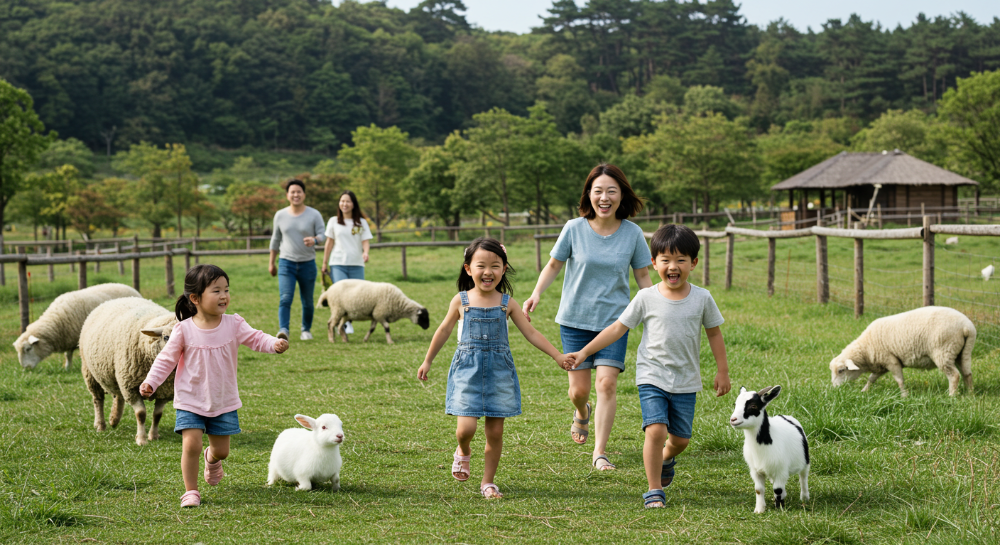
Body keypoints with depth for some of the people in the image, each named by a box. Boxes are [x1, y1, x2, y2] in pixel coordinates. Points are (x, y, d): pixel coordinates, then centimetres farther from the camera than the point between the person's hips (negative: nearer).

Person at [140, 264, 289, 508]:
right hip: (191, 401, -2)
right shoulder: (184, 330, -11)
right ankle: (191, 491, 5)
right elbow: (167, 359, -3)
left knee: (222, 449, 10)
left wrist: (275, 344, -34)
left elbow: (255, 338, -13)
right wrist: (150, 382, -14)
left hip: (224, 402, 2)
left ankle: (212, 458, 48)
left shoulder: (233, 325, -6)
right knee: (191, 445, -14)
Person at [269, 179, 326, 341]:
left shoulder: (314, 215, -2)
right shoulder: (280, 215, 4)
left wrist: (314, 240, -31)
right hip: (286, 263, 0)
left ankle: (306, 330, 27)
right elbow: (275, 239, 13)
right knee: (285, 298, -18)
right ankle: (283, 330, -27)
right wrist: (271, 263, 16)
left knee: (307, 302, 9)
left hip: (308, 264, 0)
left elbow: (322, 235, -6)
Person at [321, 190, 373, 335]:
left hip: (356, 264, 1)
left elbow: (365, 241, 2)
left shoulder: (361, 222, 8)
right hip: (338, 264, -1)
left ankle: (348, 322, 13)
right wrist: (324, 263, 11)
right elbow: (329, 243, 11)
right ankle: (345, 324, -18)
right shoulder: (334, 222, 8)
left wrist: (365, 252, -20)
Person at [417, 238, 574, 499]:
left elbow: (530, 332, 6)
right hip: (467, 370, -1)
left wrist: (557, 356, 0)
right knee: (466, 427, -12)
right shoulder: (461, 301, 0)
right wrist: (427, 361, 19)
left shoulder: (507, 304, 2)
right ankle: (463, 452, 23)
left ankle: (488, 482, 17)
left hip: (499, 372, 1)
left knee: (495, 431, 2)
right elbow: (444, 331, 12)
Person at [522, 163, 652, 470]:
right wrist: (537, 293, -10)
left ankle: (600, 452, -4)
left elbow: (642, 276, 7)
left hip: (614, 319, 0)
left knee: (607, 382, -14)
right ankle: (582, 413, 41)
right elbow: (553, 265, 5)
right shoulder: (574, 229, -7)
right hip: (575, 318, 0)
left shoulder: (632, 233, -4)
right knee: (579, 389, 2)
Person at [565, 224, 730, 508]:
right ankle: (655, 491, -4)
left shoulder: (702, 298, -2)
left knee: (680, 439, 8)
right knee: (656, 430, -18)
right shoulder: (646, 298, -5)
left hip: (686, 381, 2)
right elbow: (618, 328, 0)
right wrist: (585, 352, -3)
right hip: (652, 378, -2)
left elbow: (714, 333, 10)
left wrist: (722, 371, 10)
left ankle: (666, 460, 45)